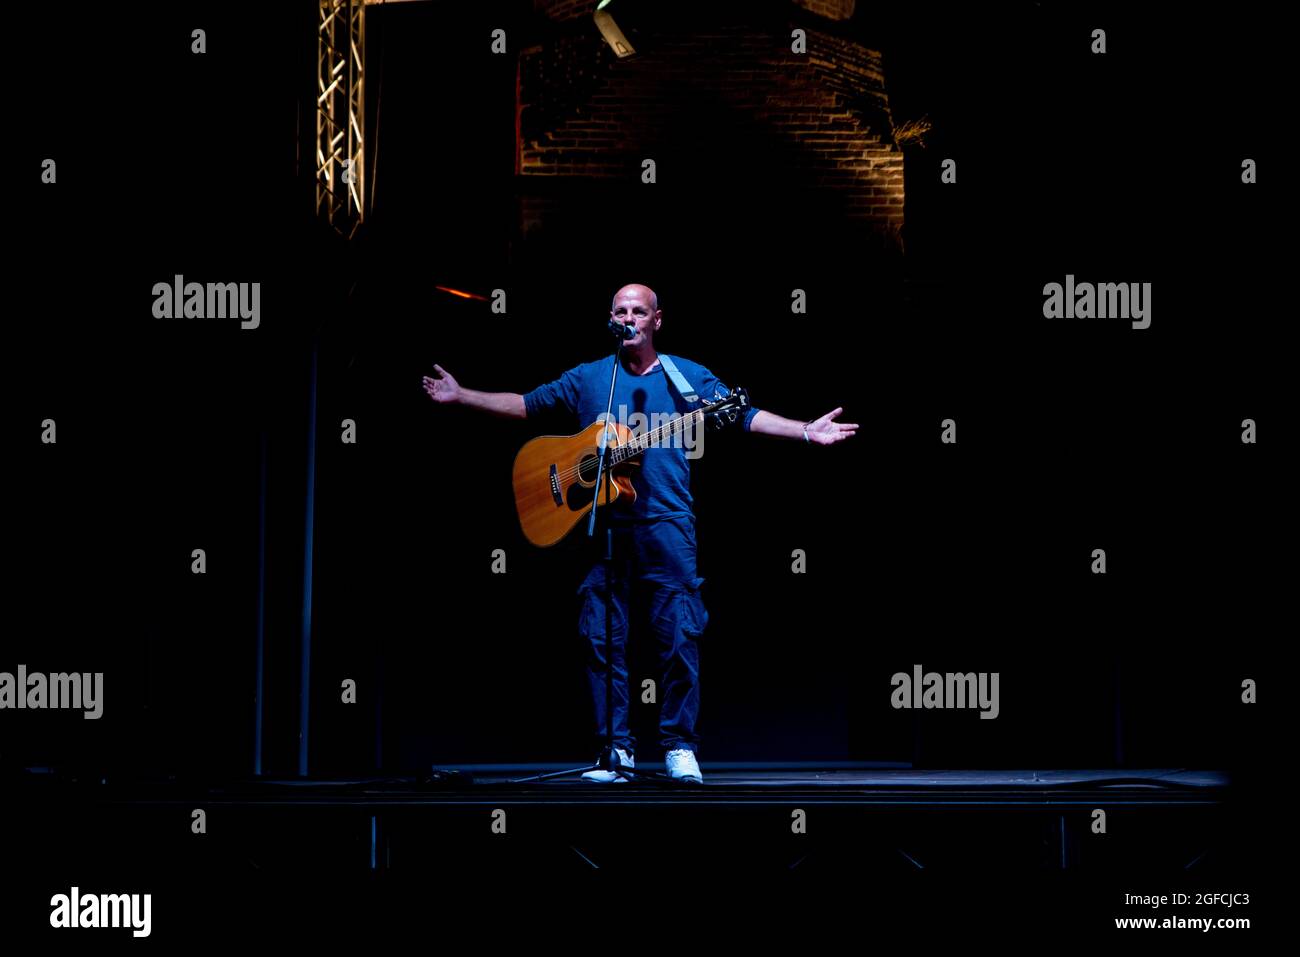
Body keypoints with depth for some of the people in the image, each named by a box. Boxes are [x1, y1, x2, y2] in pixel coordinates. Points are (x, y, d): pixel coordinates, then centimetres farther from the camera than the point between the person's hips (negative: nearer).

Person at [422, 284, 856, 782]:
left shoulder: (688, 377, 9)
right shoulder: (586, 378, 13)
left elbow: (745, 414, 4)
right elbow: (526, 404, 16)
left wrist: (806, 430, -7)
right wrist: (460, 395, 11)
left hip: (666, 524, -2)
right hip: (603, 523, 2)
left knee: (680, 635, -5)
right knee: (602, 636, 1)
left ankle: (679, 746, 4)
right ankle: (616, 748, 9)